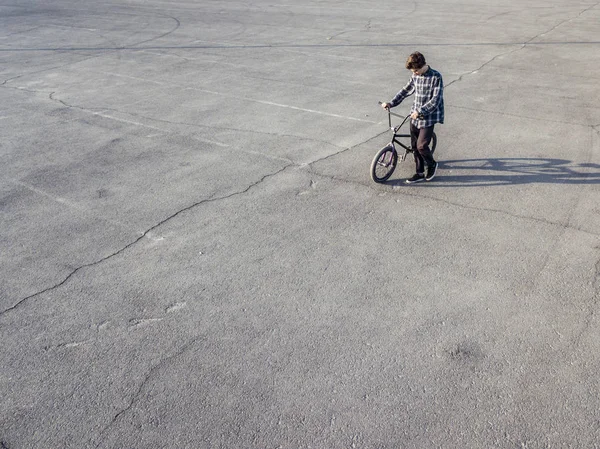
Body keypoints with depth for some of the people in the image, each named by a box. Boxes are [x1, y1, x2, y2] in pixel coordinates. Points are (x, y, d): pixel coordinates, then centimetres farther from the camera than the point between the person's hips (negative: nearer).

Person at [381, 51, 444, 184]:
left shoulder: (436, 77, -14)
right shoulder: (415, 76, 5)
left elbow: (436, 100, -20)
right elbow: (405, 91, 14)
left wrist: (420, 111, -29)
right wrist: (390, 104, 5)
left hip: (428, 117, -6)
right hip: (415, 116, 6)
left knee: (421, 145, -9)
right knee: (414, 145, 7)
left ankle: (432, 164, 20)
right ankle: (420, 173, 20)